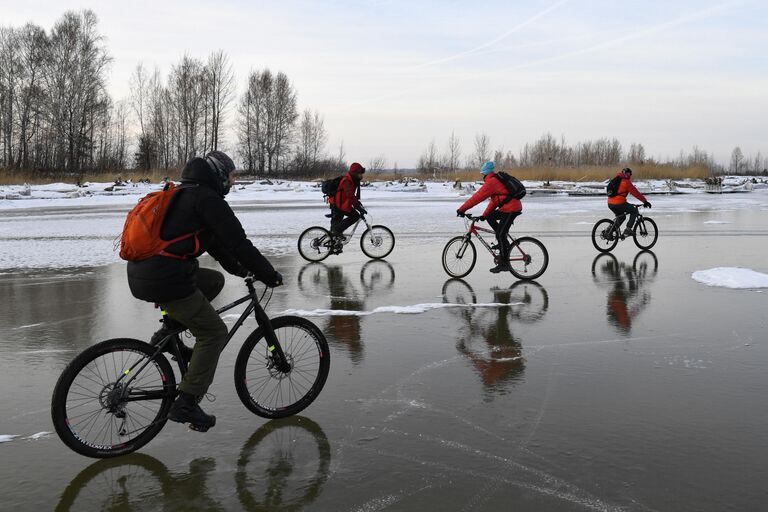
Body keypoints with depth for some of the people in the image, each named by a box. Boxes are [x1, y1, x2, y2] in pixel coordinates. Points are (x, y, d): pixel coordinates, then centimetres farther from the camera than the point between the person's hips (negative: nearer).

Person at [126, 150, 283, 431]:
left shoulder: (186, 195, 22)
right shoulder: (208, 199, -8)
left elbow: (211, 239, 30)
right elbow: (238, 243, -11)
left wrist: (238, 268, 33)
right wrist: (270, 275, -2)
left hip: (141, 273, 9)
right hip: (165, 280, -9)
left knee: (214, 280, 25)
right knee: (214, 332, 3)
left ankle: (169, 333, 16)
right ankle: (186, 405, 2)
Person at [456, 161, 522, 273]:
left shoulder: (491, 182, -11)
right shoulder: (497, 180, 20)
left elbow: (477, 197, -14)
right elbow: (494, 200, 23)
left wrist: (462, 209, -10)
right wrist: (484, 215, 21)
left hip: (511, 209, -10)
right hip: (513, 206, 10)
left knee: (500, 235, -7)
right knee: (490, 217, 17)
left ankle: (504, 264, -4)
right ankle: (503, 241, 15)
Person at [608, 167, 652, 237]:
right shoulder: (626, 182, -4)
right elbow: (635, 193, -4)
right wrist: (645, 201, 1)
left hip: (610, 204, 8)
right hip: (619, 204, -8)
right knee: (634, 211, 12)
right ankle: (628, 230, 3)